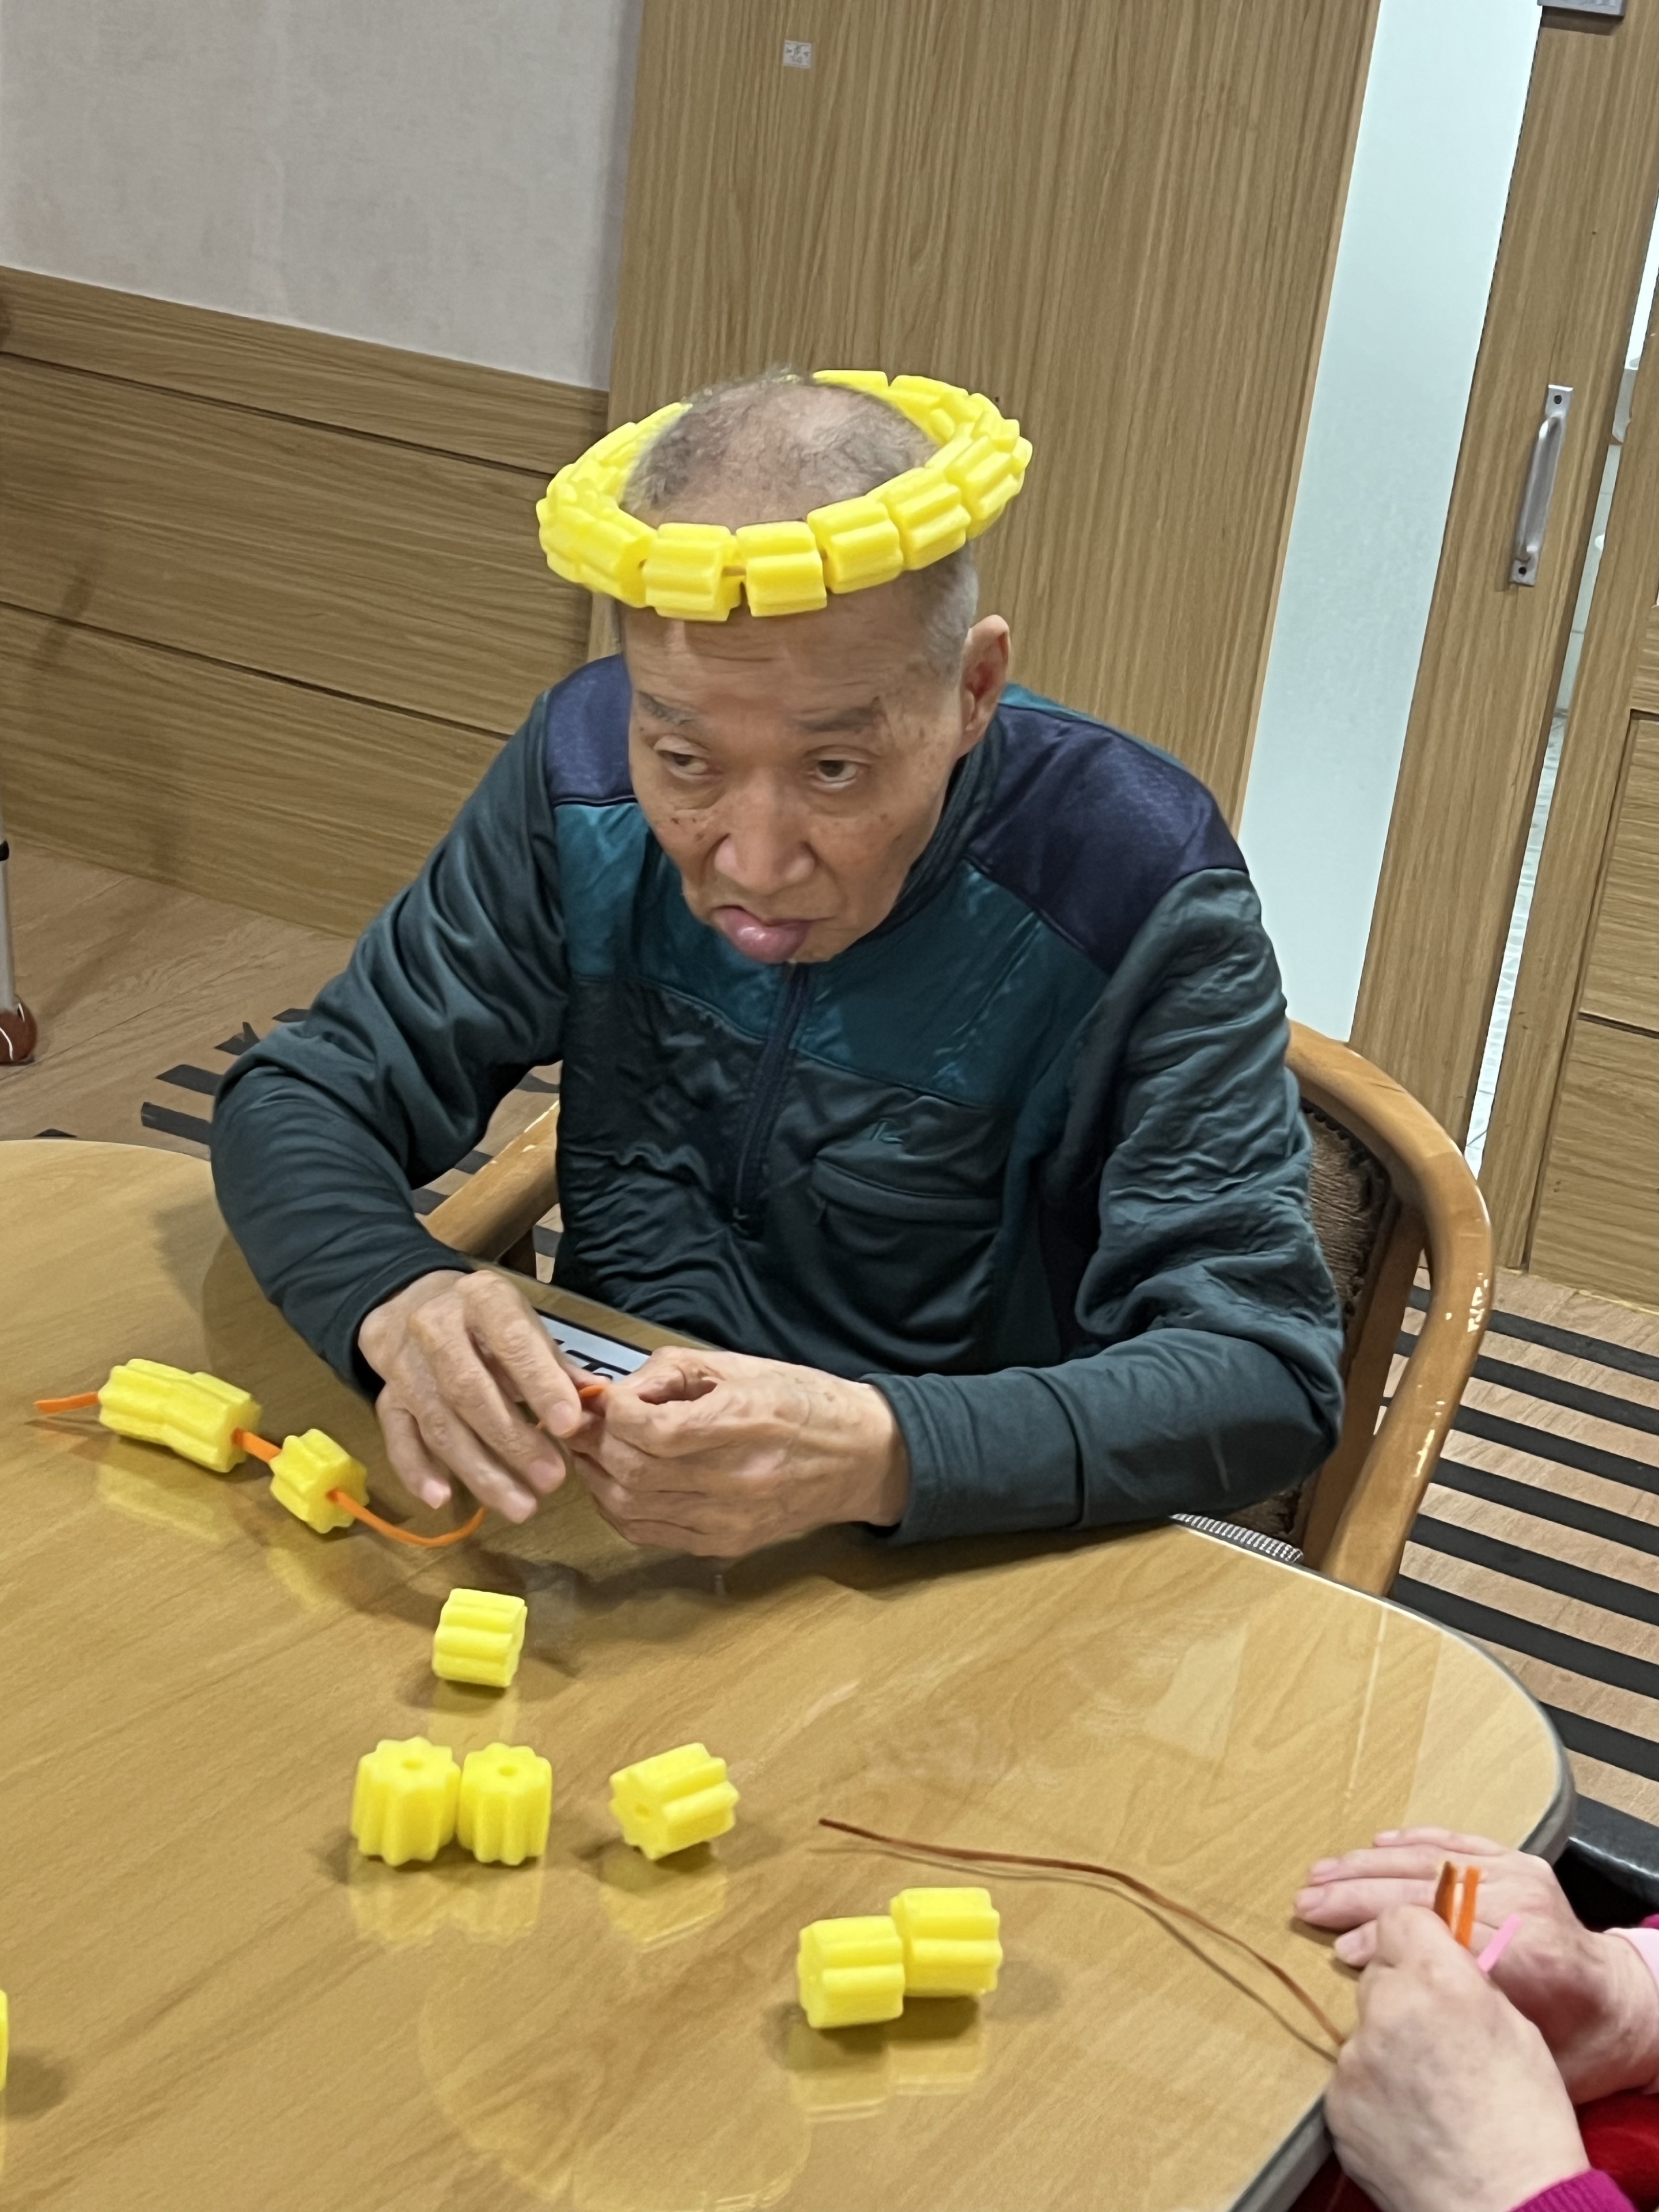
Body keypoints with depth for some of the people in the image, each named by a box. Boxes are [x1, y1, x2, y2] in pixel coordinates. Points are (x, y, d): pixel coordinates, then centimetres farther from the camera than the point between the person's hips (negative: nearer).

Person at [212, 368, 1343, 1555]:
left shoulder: (1133, 889, -19)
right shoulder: (585, 762, -8)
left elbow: (1268, 1368, -20)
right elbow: (304, 1096, -3)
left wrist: (882, 1455, -36)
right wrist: (394, 1300, -26)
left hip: (954, 1560, -3)